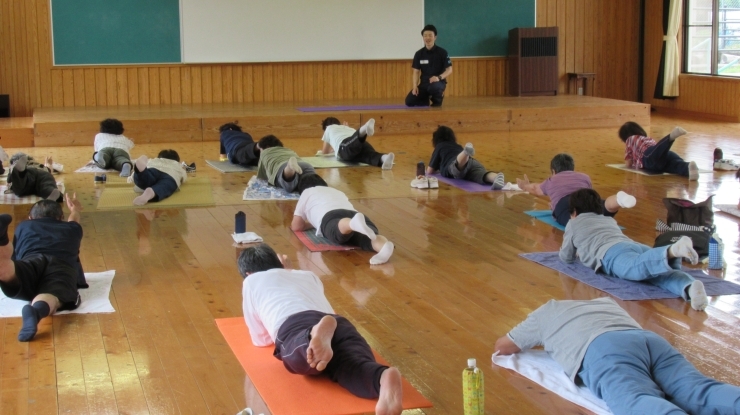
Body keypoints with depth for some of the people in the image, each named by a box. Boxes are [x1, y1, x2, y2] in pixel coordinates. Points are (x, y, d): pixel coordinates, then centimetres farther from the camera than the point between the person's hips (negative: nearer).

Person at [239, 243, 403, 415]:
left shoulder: (252, 281, 34)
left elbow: (261, 340, 37)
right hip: (339, 322, 2)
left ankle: (315, 338, -69)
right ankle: (384, 378, -64)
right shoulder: (308, 276, 43)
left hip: (294, 326, -2)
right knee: (353, 366, -29)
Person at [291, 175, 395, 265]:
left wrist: (311, 223, 53)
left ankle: (354, 223, -72)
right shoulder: (338, 192, 47)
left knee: (340, 231, -37)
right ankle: (384, 246, -62)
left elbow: (296, 226, 34)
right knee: (367, 237, -27)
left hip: (330, 217, -3)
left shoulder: (306, 192, 35)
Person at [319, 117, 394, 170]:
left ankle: (364, 130, -73)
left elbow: (325, 152, 45)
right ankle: (384, 158, -66)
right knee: (369, 155, -29)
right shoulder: (347, 128, 49)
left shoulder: (329, 129, 39)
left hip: (344, 147, -4)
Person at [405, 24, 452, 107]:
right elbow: (416, 72, 5)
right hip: (424, 83, 3)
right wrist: (415, 87, -10)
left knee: (434, 87, -41)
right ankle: (426, 99, 16)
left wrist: (439, 77, -26)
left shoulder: (442, 52, -6)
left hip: (438, 82, -3)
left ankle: (437, 102, -6)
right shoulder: (419, 54, 4)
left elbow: (449, 70, -7)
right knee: (409, 101, -16)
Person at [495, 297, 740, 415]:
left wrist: (540, 339, 58)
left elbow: (502, 347, 39)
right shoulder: (606, 302, 47)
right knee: (699, 392, -19)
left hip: (605, 350, -5)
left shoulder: (547, 311, 34)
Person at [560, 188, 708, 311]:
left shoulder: (573, 224, 30)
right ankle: (690, 287, -60)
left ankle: (672, 251, -67)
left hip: (610, 253, -5)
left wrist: (564, 248, 59)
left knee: (637, 267, -38)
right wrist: (580, 247, 78)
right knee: (661, 273, -25)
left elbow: (567, 258, 37)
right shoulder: (610, 220, 46)